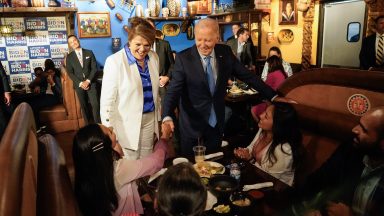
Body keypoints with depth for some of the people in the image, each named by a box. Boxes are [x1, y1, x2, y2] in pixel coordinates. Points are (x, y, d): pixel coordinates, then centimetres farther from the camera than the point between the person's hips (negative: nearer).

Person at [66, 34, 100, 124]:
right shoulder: (69, 57, 8)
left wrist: (88, 81, -11)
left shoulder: (89, 53, 7)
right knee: (84, 106, 2)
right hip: (79, 85, 1)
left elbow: (94, 68, 1)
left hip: (91, 83, -1)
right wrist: (80, 83, -11)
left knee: (95, 104, -8)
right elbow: (70, 73, 1)